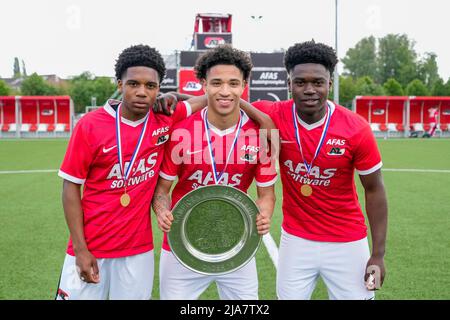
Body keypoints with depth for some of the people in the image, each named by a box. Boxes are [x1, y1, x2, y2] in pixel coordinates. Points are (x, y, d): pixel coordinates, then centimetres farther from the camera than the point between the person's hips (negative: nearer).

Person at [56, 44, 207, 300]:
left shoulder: (166, 119, -3)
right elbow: (71, 187, -5)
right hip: (90, 248, -2)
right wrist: (80, 249, -9)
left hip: (139, 249, 2)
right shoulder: (90, 125, -9)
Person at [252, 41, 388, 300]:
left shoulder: (356, 129, -15)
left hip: (347, 243, -1)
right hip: (295, 240, 1)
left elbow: (374, 190, -5)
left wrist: (378, 254, -6)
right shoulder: (274, 117, -13)